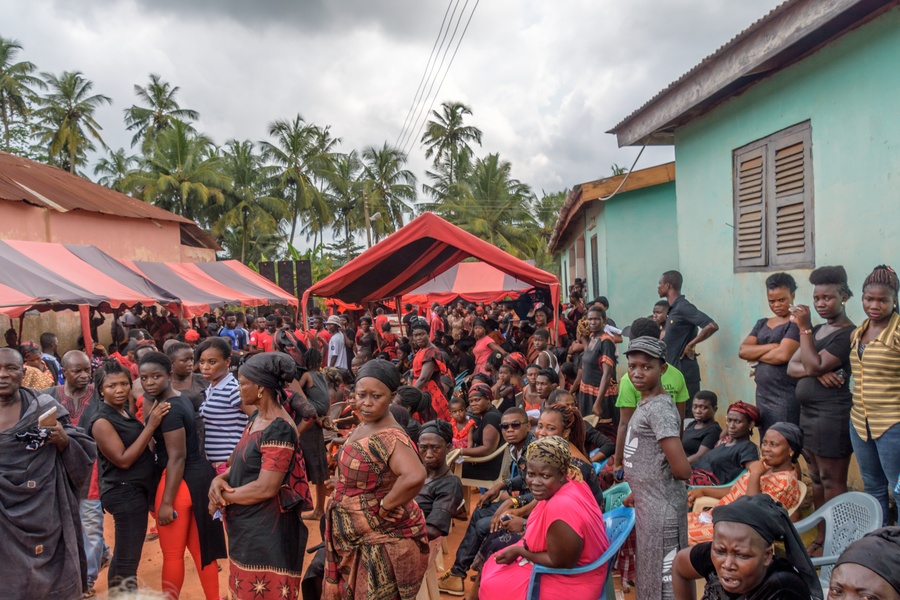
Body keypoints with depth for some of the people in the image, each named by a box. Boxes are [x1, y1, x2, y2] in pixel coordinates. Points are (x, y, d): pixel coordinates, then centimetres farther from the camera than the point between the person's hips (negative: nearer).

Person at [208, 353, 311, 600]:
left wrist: (222, 496, -12)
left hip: (267, 531, -9)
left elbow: (265, 488, -25)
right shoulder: (257, 418, 6)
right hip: (246, 526, 9)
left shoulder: (278, 429, -23)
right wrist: (219, 479, -7)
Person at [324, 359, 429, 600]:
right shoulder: (363, 426, 1)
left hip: (381, 542, -9)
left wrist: (383, 508, -30)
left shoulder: (388, 437, -27)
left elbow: (415, 476, -44)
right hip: (357, 538, 9)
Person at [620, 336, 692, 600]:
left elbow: (682, 470, -25)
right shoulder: (646, 404, 9)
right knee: (652, 574, 20)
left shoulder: (658, 409, -20)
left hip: (660, 507, -10)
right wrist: (638, 492, 17)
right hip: (650, 503, 10)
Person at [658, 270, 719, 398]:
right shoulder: (674, 309, 12)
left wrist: (690, 345, -17)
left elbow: (712, 326, -25)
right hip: (674, 371, 9)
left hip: (685, 373, -9)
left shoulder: (683, 307, -15)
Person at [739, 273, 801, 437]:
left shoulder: (796, 323, -7)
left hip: (786, 397, -7)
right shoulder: (762, 324, 15)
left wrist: (756, 356, -2)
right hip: (762, 395, 7)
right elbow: (742, 351, 3)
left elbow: (783, 355, -19)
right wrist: (772, 346, -11)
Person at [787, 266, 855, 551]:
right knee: (817, 479, 14)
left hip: (832, 417, -9)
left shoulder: (848, 333, -11)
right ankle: (822, 537, 23)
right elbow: (792, 367, 9)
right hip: (809, 413, 9)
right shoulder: (817, 330, 16)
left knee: (832, 482, -3)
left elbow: (814, 365, -20)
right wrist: (817, 372, -10)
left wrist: (803, 328, -17)